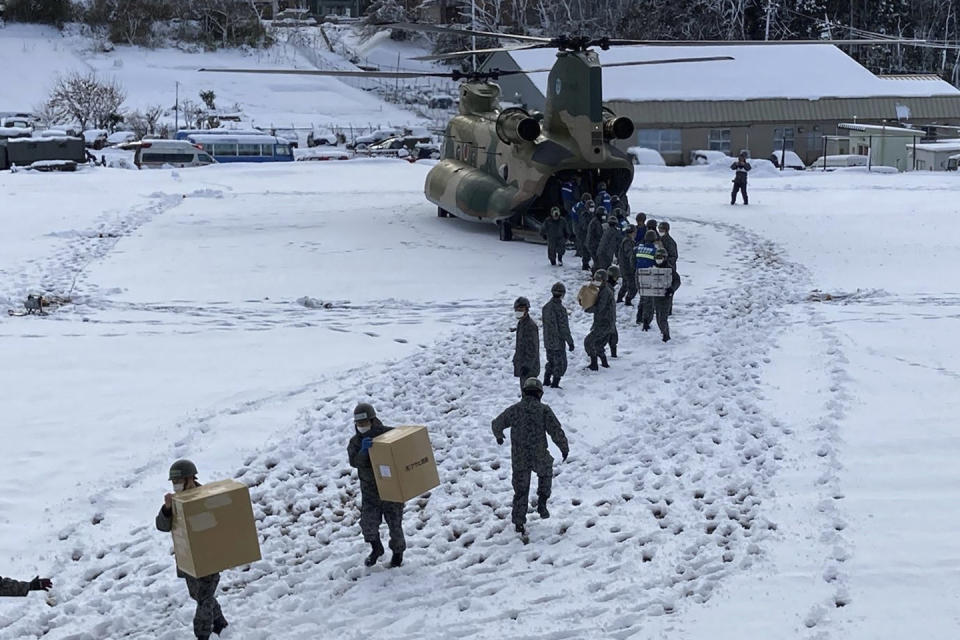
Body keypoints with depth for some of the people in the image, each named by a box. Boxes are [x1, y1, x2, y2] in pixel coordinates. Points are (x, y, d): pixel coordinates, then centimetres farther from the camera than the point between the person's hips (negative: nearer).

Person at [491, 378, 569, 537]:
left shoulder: (514, 409, -1)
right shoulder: (544, 410, -9)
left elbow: (497, 423, 10)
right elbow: (556, 431, -11)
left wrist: (499, 436, 32)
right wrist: (564, 448, 4)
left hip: (519, 459, 2)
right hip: (540, 457, -2)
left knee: (520, 491, 13)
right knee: (546, 473, 31)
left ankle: (519, 523, 14)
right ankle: (542, 503, 22)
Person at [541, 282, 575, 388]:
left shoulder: (546, 307, 0)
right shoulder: (560, 309, -22)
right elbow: (564, 328, -20)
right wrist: (570, 342, -11)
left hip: (548, 341, 7)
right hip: (558, 342, -7)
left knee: (551, 361, 23)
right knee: (560, 364, 7)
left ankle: (546, 381, 30)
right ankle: (555, 384, 9)